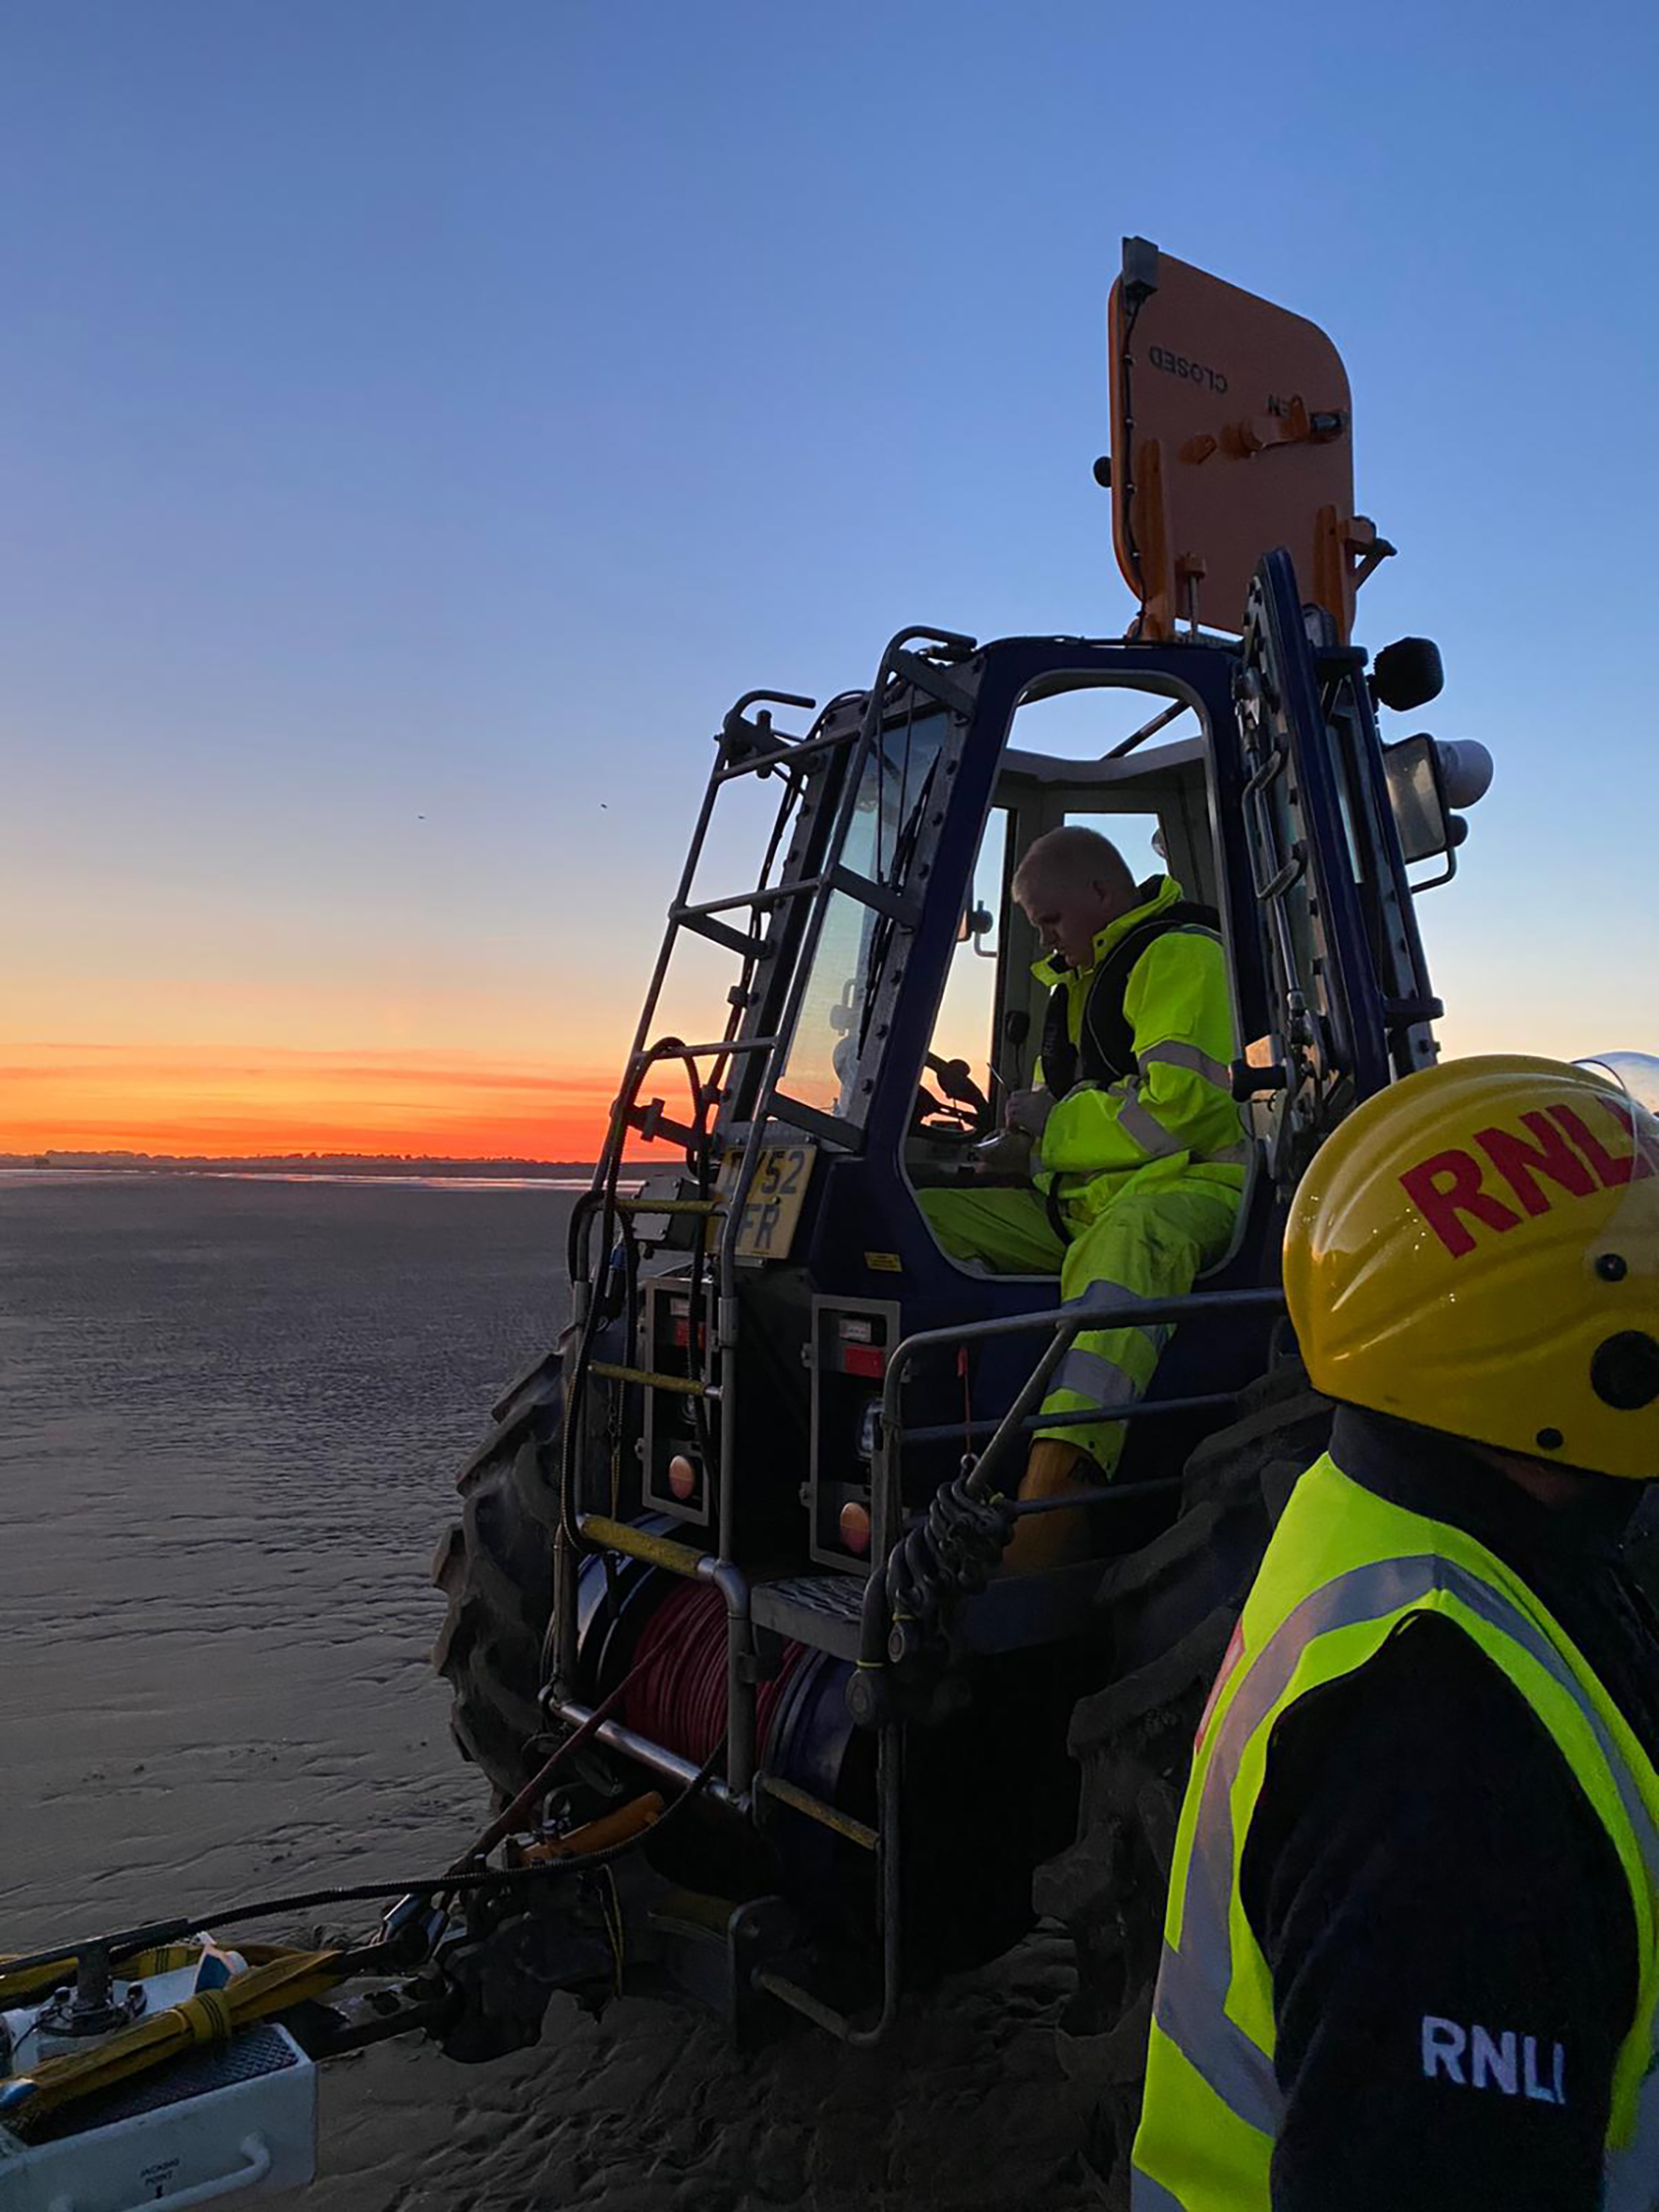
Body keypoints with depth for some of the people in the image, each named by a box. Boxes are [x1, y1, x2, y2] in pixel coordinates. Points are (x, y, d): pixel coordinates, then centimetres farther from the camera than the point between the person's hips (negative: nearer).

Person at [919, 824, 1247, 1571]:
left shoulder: (1183, 955, -6)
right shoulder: (1077, 976, 25)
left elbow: (1176, 1105, -18)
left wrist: (1056, 1121, -5)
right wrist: (1023, 1126, 11)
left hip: (1186, 1186, -9)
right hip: (1078, 1204, 9)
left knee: (1124, 1241, -44)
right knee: (924, 1215, -6)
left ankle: (1051, 1497, -59)